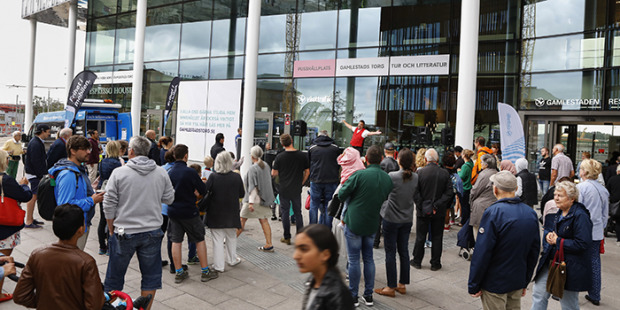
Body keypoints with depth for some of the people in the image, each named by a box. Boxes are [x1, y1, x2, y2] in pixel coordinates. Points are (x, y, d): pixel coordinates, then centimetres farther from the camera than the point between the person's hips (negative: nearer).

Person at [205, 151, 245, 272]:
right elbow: (242, 194, 1)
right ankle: (232, 259, 36)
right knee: (231, 237, 21)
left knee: (217, 240, 7)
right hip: (231, 213, 2)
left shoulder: (213, 177, -15)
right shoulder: (236, 177, -9)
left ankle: (218, 266, 10)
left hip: (216, 214, -2)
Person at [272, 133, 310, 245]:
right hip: (297, 189, 2)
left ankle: (287, 238, 12)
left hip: (284, 190, -2)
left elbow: (274, 174, -4)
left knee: (285, 213, 8)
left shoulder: (280, 157, -9)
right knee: (298, 213, 12)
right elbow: (307, 172, 4)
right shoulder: (302, 155, -3)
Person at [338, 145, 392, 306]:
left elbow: (341, 195, -11)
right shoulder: (387, 179, -1)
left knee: (354, 260, 4)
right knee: (368, 258, 16)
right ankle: (368, 295, 23)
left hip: (354, 222, -5)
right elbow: (384, 199, 9)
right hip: (372, 224, 5)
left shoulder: (359, 175, -18)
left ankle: (353, 296, 14)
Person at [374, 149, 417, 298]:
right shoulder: (415, 177, -3)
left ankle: (391, 287, 10)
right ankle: (402, 284, 24)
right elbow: (414, 195, 9)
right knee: (404, 251, 14)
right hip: (407, 219, 5)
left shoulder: (392, 176, -19)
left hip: (391, 219, -5)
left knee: (390, 253, 3)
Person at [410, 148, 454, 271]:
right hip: (439, 212, 1)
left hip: (422, 211, -1)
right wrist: (437, 205, -10)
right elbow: (449, 193, -8)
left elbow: (415, 192, -13)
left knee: (420, 237, 11)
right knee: (437, 238, 11)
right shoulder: (445, 173, -5)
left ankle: (417, 261, 22)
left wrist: (422, 206, -8)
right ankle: (435, 264, 19)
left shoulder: (419, 172, -11)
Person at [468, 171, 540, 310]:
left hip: (495, 284, -6)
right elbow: (534, 252, 8)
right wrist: (525, 282, 18)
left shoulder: (493, 213, -21)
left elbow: (482, 253, -20)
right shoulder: (531, 213, 0)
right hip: (518, 282, 6)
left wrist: (473, 285, -11)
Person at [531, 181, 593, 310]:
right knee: (538, 292, 10)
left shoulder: (580, 216, -18)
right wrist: (548, 235, -5)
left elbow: (583, 244, -24)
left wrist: (558, 241, -19)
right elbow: (547, 230, 18)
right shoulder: (556, 212, 7)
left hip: (570, 268, -7)